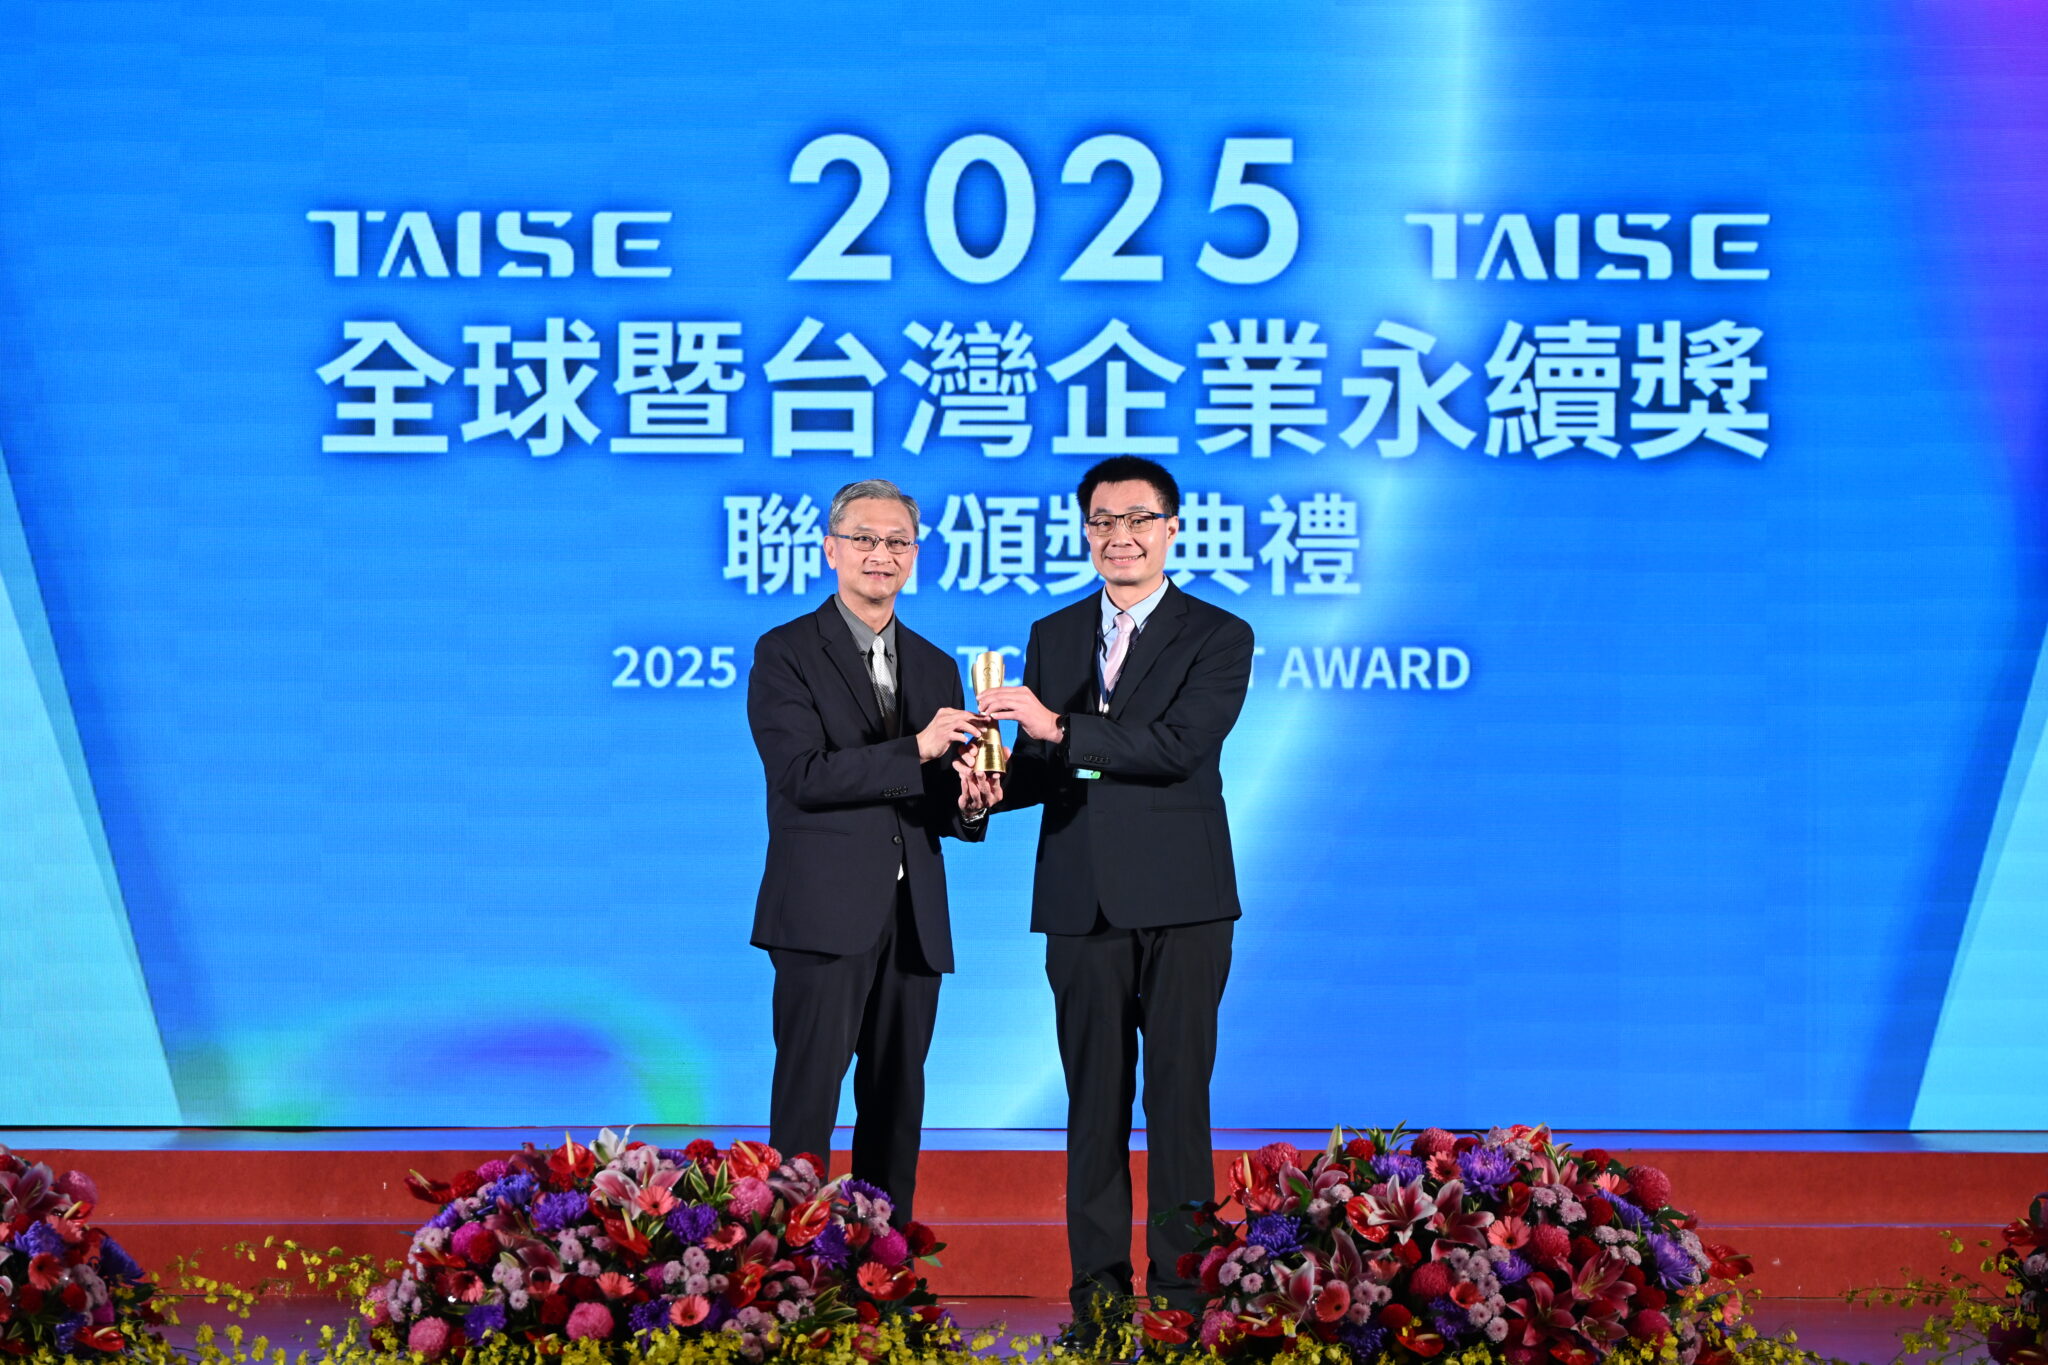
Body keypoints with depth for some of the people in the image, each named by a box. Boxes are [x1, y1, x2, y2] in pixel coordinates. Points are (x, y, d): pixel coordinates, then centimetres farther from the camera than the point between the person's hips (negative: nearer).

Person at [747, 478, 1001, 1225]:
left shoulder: (936, 666, 17)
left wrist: (970, 805, -8)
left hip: (913, 922, 6)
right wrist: (917, 751, -23)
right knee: (806, 1106, -7)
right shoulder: (786, 653, -1)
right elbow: (802, 777, -14)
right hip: (825, 916, -6)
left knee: (897, 1107, 8)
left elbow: (940, 806, 16)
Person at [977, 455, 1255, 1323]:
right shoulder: (1052, 637, 15)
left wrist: (1060, 729, -21)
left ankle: (1182, 1280, 3)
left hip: (1178, 899, -3)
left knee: (1178, 1090, -1)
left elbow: (1180, 746, -15)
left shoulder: (1218, 637, 0)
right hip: (1082, 899, 4)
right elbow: (1043, 767, 14)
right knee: (1094, 1096, 6)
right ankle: (1098, 1280, 11)